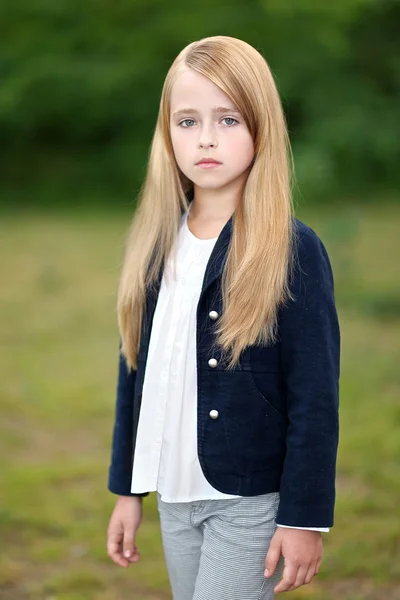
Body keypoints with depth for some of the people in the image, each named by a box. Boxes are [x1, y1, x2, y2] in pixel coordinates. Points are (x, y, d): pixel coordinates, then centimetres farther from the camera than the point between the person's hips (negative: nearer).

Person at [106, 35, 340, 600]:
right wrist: (127, 490, 12)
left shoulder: (293, 250, -13)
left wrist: (305, 517, -12)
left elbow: (316, 399, -12)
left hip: (251, 503, -5)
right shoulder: (155, 245, 3)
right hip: (174, 496, 6)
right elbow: (135, 370, 10)